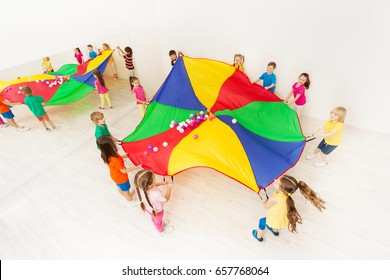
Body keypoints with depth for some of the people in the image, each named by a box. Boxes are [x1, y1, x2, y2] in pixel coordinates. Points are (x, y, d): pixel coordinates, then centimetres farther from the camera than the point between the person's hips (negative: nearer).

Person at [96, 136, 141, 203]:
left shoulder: (107, 155, -19)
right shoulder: (116, 160, -43)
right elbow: (124, 171, -31)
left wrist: (125, 156, 0)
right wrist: (137, 167, -27)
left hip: (115, 176, 7)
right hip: (121, 178, -7)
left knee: (120, 188, 34)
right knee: (126, 190, 20)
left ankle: (126, 196, 63)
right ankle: (132, 202, 47)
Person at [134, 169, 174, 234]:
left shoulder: (141, 187, -31)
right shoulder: (156, 194, -48)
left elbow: (153, 185, -7)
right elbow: (166, 199, -25)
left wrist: (162, 183, -14)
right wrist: (169, 188, -17)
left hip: (148, 208, 5)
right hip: (157, 211, -4)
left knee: (154, 218, 37)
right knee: (158, 221, 30)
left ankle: (159, 223, 69)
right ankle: (161, 230, 63)